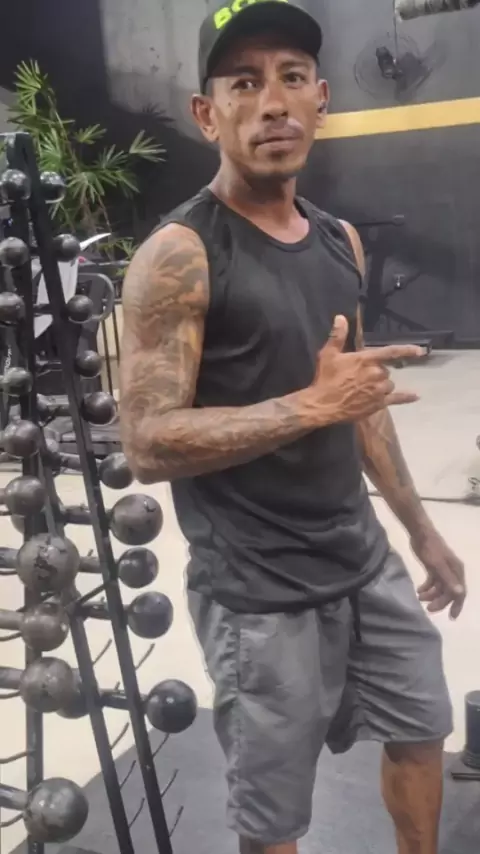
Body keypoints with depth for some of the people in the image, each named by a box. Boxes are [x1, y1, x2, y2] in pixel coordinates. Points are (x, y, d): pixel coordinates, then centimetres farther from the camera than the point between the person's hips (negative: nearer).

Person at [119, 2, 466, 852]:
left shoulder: (339, 240, 6)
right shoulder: (177, 256, -17)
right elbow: (148, 444, -21)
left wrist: (418, 526, 17)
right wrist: (309, 405, -27)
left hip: (364, 556, 7)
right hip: (258, 593, -7)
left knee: (421, 728, 25)